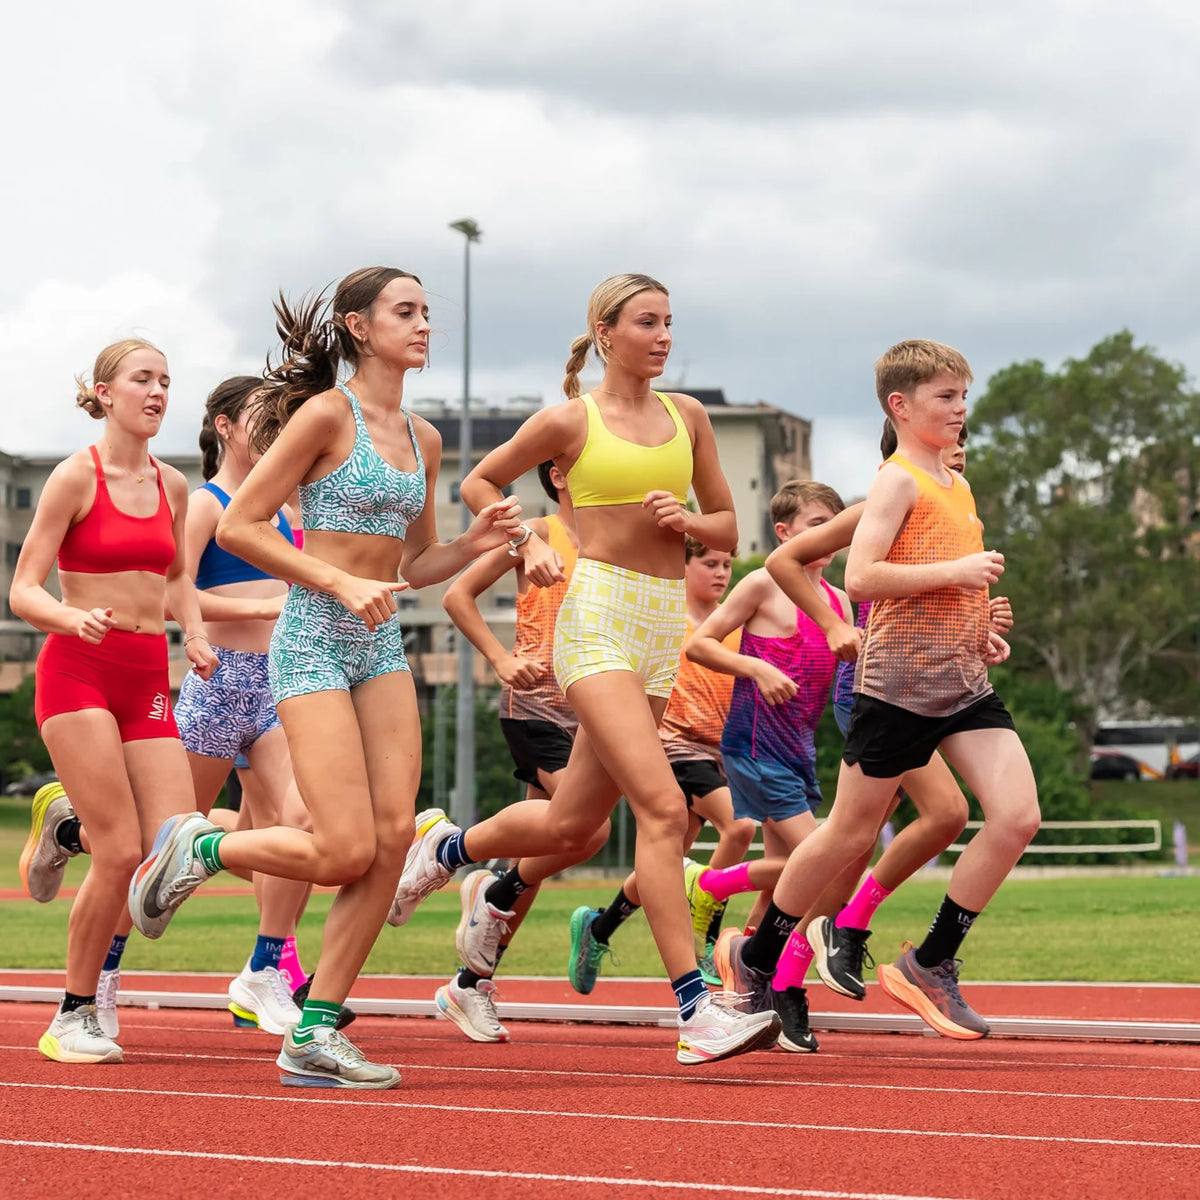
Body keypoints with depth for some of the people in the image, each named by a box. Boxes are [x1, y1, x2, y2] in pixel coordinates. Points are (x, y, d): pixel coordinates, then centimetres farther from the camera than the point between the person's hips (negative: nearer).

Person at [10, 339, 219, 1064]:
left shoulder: (172, 486, 10)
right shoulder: (77, 476, -6)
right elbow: (23, 593, -7)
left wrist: (197, 636, 10)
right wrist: (77, 618, -27)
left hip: (148, 681, 6)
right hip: (77, 674, -6)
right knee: (123, 855, -13)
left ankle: (68, 825, 25)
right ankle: (76, 1017, 5)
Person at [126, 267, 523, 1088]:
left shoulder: (422, 439, 13)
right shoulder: (327, 414, -8)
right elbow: (238, 527, -10)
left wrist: (476, 544, 3)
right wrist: (343, 584, -17)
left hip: (383, 646, 7)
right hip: (313, 641, -7)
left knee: (395, 833, -7)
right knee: (347, 851, -13)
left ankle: (316, 1033, 1)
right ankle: (196, 848, 14)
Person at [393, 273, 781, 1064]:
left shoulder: (687, 416, 13)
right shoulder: (570, 421, 1)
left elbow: (727, 530, 17)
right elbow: (479, 483, 13)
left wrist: (685, 520, -4)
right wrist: (528, 543, -2)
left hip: (664, 627, 6)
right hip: (598, 615, -6)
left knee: (572, 826, 12)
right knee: (662, 806, -21)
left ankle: (450, 846, 42)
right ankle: (697, 1011, -23)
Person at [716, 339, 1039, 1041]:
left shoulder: (958, 487, 18)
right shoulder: (899, 480, -8)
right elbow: (862, 576, -21)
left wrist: (978, 631, 15)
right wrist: (956, 571, -19)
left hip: (964, 681, 7)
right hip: (899, 680, -7)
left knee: (1019, 817, -9)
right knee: (850, 834, 3)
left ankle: (931, 966, 1)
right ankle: (755, 957, 22)